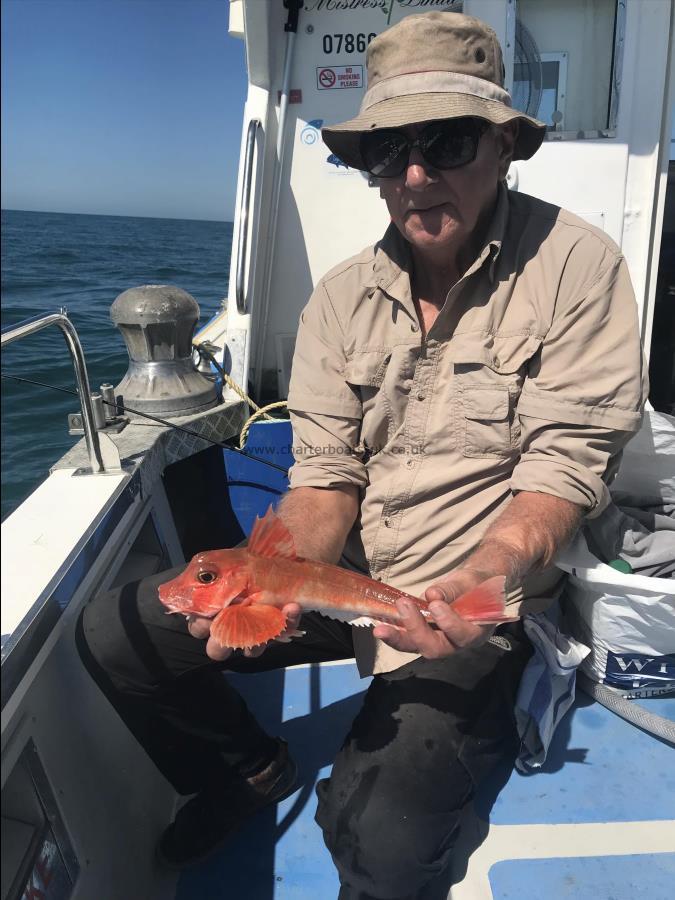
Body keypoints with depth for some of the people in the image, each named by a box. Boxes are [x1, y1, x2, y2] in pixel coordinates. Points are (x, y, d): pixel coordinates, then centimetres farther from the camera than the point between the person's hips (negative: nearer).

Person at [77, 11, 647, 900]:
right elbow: (326, 476, -3)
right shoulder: (343, 296, 1)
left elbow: (565, 468, -15)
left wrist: (480, 582, -33)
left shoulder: (574, 266, -11)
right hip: (346, 571, 5)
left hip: (481, 599, -3)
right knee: (115, 632, -3)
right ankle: (250, 770, 25)